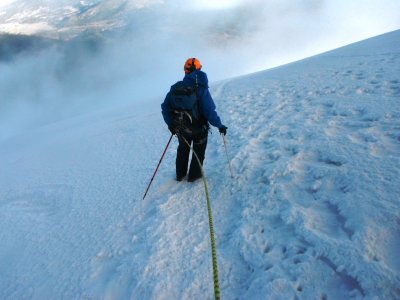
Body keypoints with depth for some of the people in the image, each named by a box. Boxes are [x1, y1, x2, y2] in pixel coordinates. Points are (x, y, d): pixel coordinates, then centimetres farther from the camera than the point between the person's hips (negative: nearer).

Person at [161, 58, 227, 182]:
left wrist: (171, 124, -2)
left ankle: (180, 174, 38)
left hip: (181, 128, 4)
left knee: (183, 149, 27)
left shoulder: (176, 87, -10)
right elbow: (209, 111, -24)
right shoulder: (201, 88, -22)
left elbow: (165, 106, -8)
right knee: (199, 151, 22)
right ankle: (194, 175, 32)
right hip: (199, 128, -3)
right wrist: (219, 125, -14)